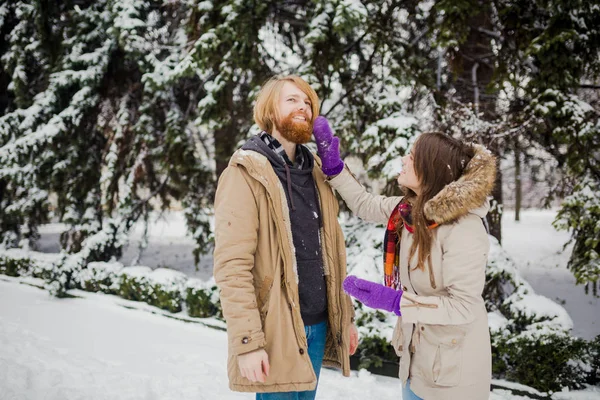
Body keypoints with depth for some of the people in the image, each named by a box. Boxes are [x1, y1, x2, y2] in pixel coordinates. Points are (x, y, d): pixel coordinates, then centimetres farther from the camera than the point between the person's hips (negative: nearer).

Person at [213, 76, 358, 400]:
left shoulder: (314, 173, 12)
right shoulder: (247, 175, -11)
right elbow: (231, 266, -17)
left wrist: (346, 317, 14)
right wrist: (248, 342, -21)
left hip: (319, 325, 7)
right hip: (277, 331, -6)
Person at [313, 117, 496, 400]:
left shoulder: (464, 229, -27)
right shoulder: (412, 209, -5)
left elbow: (464, 307, -26)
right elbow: (364, 204, 12)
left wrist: (394, 301, -29)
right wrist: (333, 165, 5)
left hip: (453, 368, -7)